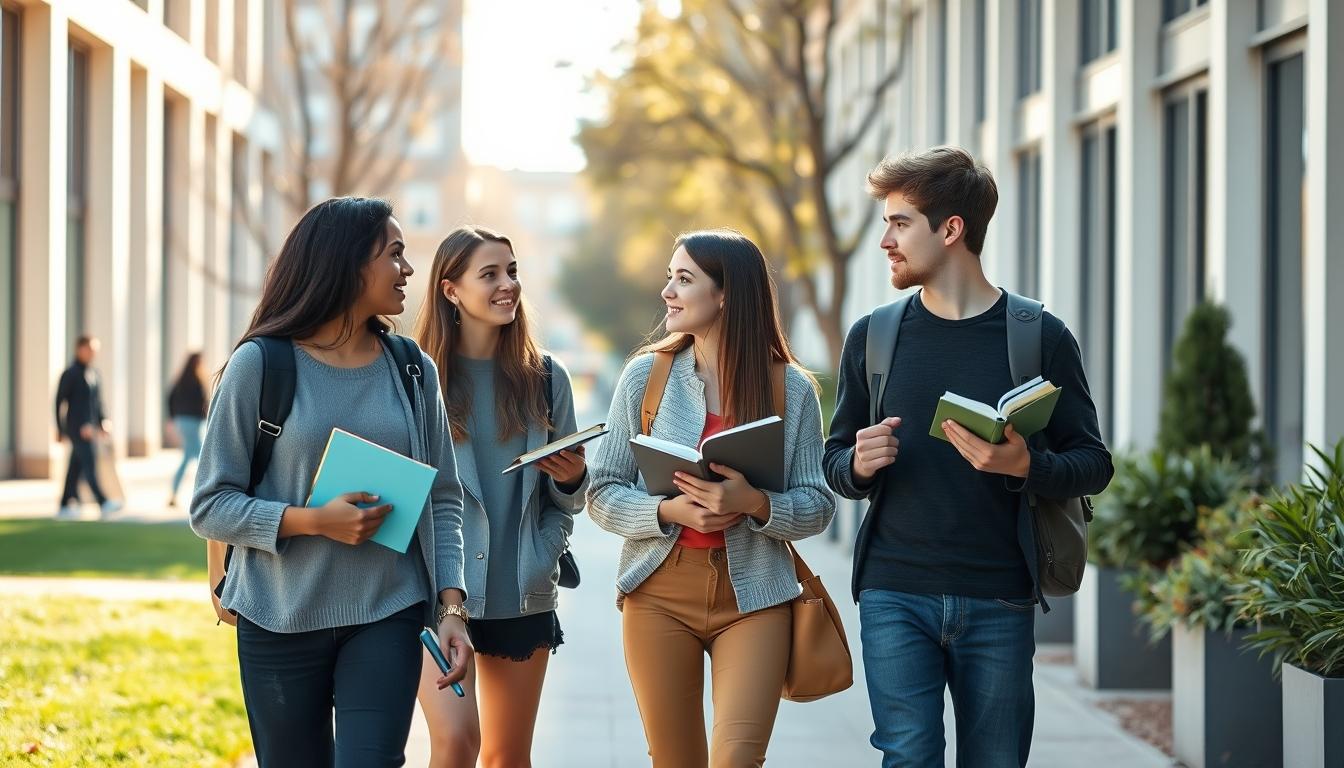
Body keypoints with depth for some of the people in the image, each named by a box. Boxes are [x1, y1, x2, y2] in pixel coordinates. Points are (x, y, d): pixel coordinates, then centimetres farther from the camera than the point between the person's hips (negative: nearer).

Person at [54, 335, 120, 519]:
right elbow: (59, 402, -6)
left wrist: (102, 422, 8)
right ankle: (103, 504, -25)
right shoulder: (70, 374, -7)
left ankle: (65, 507, 16)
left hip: (89, 428, 8)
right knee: (89, 463, -16)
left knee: (76, 468, 10)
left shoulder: (95, 374, 16)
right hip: (76, 427, -8)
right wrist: (60, 429, -7)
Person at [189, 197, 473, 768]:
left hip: (388, 618, 2)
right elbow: (210, 505, -5)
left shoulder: (413, 370, 6)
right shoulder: (260, 365, -4)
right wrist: (313, 521, -19)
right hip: (282, 621, -1)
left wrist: (452, 605, -5)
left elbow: (443, 501, 8)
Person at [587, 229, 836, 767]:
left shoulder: (792, 389, 0)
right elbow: (602, 494, 2)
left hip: (754, 595, -1)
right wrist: (670, 511, -16)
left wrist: (754, 503, -19)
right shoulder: (646, 376, 2)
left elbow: (817, 507, 0)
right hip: (660, 590, 1)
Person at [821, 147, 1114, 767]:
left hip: (999, 602, -1)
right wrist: (859, 466, -9)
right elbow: (836, 462, 15)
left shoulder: (1040, 337, 1)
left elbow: (1093, 464, 2)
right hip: (895, 597, 1)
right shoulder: (872, 337, 8)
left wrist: (1024, 466, -19)